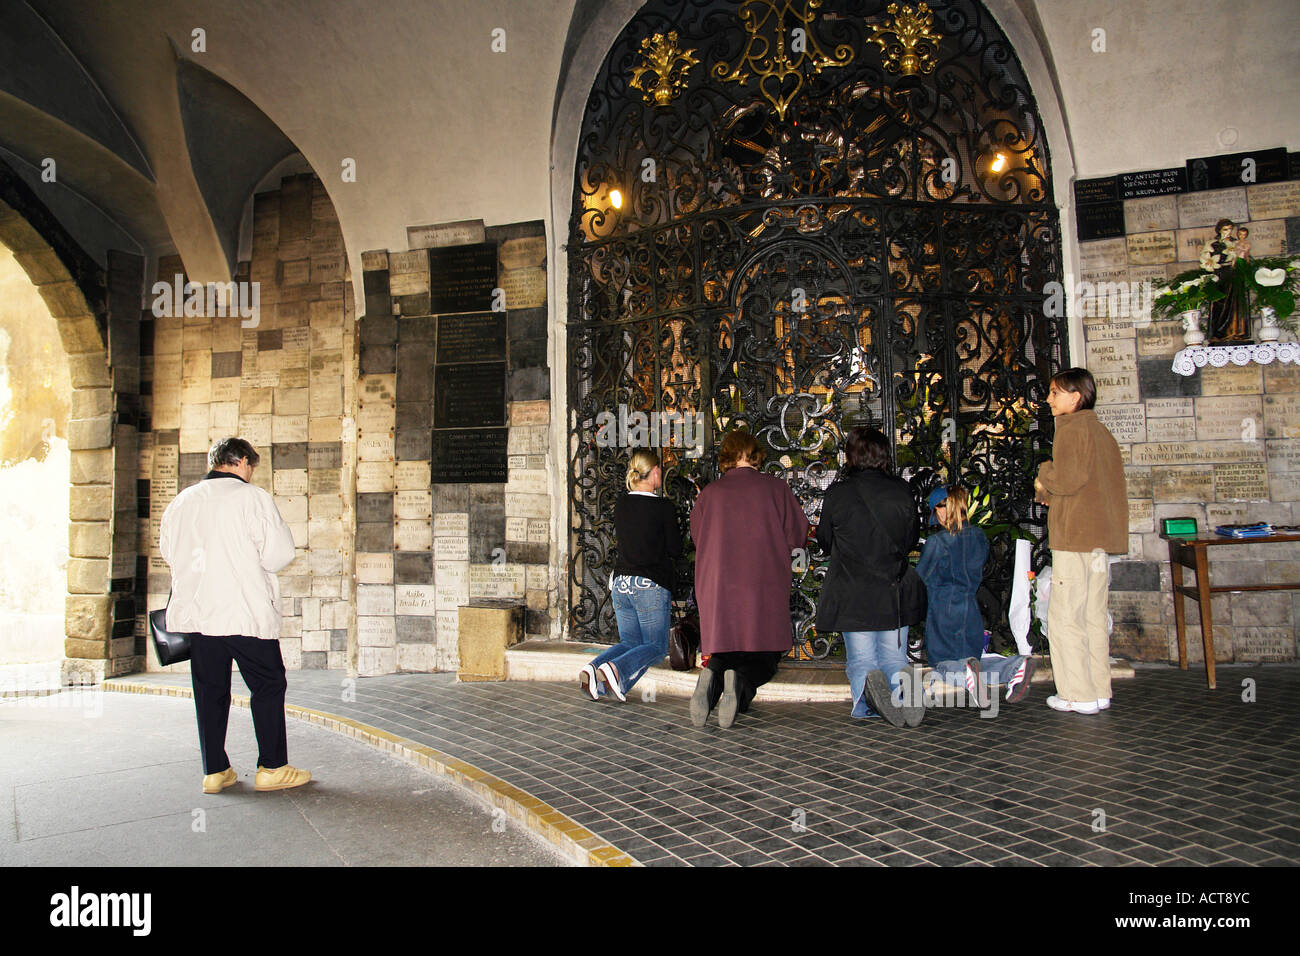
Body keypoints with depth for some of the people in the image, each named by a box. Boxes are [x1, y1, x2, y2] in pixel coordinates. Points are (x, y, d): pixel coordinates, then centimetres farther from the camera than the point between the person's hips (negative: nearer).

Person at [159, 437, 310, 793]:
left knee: (209, 690, 12)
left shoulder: (181, 501, 9)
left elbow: (169, 552, 18)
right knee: (268, 686, 5)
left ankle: (214, 771, 17)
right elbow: (278, 553, -12)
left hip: (196, 613, 6)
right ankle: (272, 767, 7)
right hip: (246, 612, -5)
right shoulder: (252, 497, -8)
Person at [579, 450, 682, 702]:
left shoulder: (621, 506, 6)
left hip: (621, 583, 6)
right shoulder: (663, 507, -11)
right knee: (656, 646, 6)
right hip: (650, 586, -6)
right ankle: (616, 669, -20)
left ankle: (593, 670, -7)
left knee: (629, 642, 18)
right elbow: (675, 549, -5)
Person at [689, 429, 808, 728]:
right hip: (764, 589, -1)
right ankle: (741, 681, -21)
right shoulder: (776, 488, 0)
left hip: (717, 589, 2)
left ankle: (713, 677, -21)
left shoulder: (709, 493, 4)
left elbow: (696, 536, 15)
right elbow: (798, 535, 4)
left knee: (722, 654, 12)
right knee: (764, 656, 11)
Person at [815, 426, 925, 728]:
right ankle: (902, 683, -22)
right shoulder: (901, 491, -2)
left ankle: (864, 693, -24)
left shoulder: (837, 493, -9)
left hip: (851, 594, -2)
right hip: (894, 592, 2)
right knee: (894, 656, 13)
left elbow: (824, 541, 4)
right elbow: (912, 538, 10)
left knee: (861, 659, 10)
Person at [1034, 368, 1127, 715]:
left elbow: (1069, 478, -21)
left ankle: (1079, 695, -1)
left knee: (1065, 617, -3)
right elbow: (1111, 483, 18)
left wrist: (1044, 479, 0)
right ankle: (1099, 691, 16)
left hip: (1074, 537, -9)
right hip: (1101, 537, 9)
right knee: (1094, 617, 12)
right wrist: (1051, 492, 12)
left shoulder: (1071, 429, -9)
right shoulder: (1102, 431, 17)